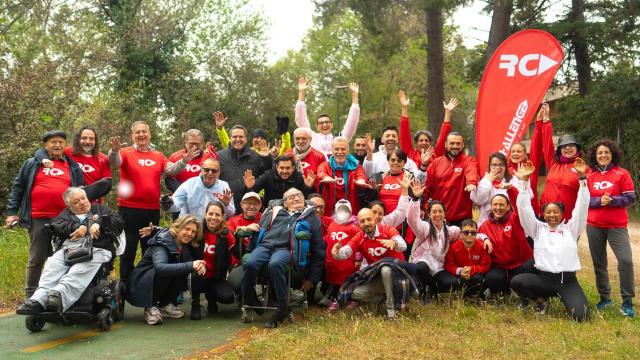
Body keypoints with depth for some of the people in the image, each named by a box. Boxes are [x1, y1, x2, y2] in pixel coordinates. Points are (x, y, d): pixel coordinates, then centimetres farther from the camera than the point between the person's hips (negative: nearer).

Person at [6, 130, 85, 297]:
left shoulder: (73, 167, 13)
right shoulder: (32, 164, 9)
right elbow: (17, 188, 11)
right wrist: (12, 212, 4)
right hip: (38, 219, -1)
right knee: (36, 259, 4)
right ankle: (31, 296, 13)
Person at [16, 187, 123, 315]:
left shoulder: (100, 209, 27)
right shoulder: (66, 214, 30)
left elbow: (118, 222, 13)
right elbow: (55, 225, 8)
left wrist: (99, 225, -4)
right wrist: (80, 227, -5)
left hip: (98, 249, -2)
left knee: (82, 268, -36)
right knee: (53, 264, -30)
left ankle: (60, 293, -58)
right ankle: (39, 299, -46)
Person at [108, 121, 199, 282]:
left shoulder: (158, 156, 9)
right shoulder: (126, 153, -3)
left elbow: (172, 170, 1)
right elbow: (114, 162, -21)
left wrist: (184, 161, -17)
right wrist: (114, 150, -42)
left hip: (153, 210, 4)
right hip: (129, 209, -4)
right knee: (129, 250, 3)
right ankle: (126, 284, 13)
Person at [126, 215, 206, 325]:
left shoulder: (185, 246, -3)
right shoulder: (162, 243, -26)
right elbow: (160, 268, -44)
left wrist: (200, 265, -28)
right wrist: (190, 265, -51)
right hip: (139, 286, -7)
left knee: (183, 272, -16)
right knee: (163, 272, -34)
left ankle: (165, 305, 0)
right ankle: (150, 308, -13)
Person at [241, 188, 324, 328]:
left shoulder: (311, 217, 24)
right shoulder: (274, 212, 31)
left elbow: (318, 249, 22)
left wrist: (312, 278, 16)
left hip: (286, 249, -2)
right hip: (265, 245, 3)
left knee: (275, 264, -39)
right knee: (250, 264, -33)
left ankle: (283, 309, -27)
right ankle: (249, 301, -9)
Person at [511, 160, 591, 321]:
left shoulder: (571, 228, 10)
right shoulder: (538, 229, 10)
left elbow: (582, 206, 1)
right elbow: (525, 209, 1)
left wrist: (582, 178, -9)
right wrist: (524, 181, -9)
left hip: (568, 281, -1)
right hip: (544, 279, 1)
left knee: (580, 315, -22)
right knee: (516, 281, -26)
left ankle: (565, 299, 16)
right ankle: (541, 299, 6)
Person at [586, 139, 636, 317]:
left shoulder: (622, 174, -3)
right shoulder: (590, 176, 5)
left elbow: (630, 198, -6)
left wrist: (611, 200, -20)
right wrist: (599, 201, -16)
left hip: (617, 225, -3)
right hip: (594, 226, 3)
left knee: (625, 260, -14)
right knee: (599, 262, 10)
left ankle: (627, 302, 0)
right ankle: (605, 297, 25)